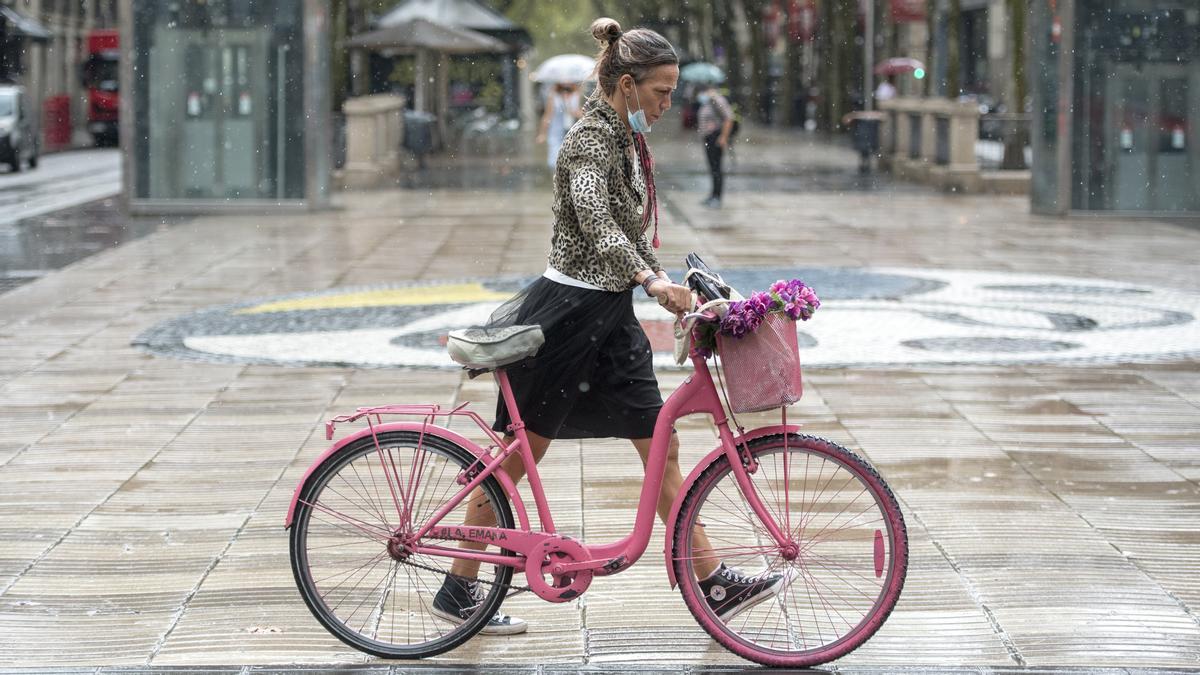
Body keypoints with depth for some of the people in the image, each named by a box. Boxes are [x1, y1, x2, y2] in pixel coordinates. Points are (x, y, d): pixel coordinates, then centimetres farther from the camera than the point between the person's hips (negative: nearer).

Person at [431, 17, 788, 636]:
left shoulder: (626, 139, 11)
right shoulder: (591, 139, -18)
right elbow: (595, 220, -35)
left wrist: (662, 276, 13)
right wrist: (652, 281, -46)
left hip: (610, 316, 9)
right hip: (569, 311, -9)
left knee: (660, 447, 6)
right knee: (520, 451, 0)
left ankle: (713, 583, 7)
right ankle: (458, 590, 11)